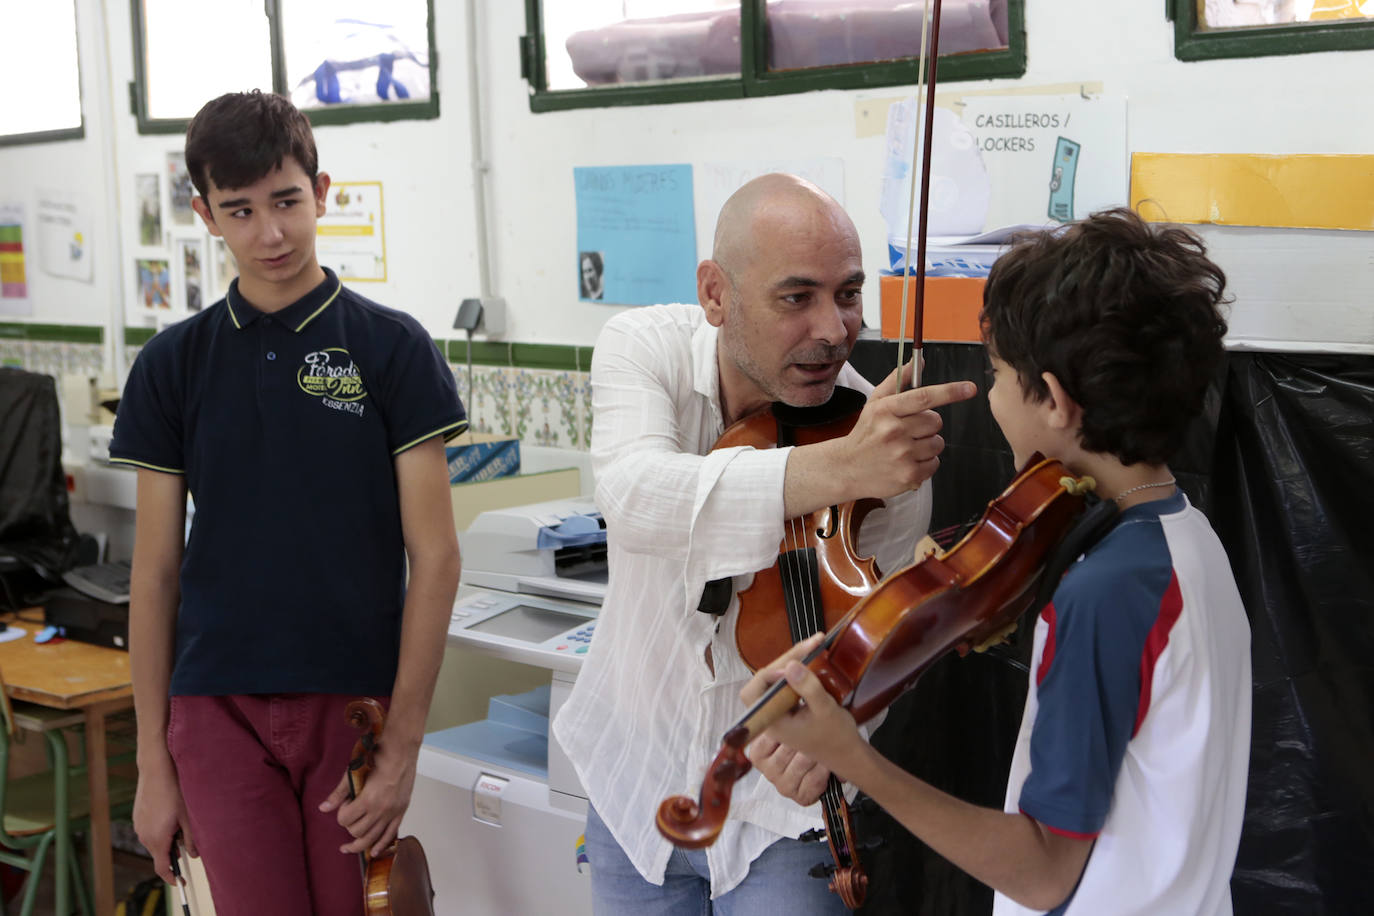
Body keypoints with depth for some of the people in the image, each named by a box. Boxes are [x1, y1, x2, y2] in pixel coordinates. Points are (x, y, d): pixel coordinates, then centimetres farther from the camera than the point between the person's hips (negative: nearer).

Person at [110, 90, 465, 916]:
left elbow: (433, 554, -4)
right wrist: (152, 758, 4)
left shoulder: (393, 349, -2)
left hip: (355, 703, -1)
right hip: (219, 713, 1)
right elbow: (157, 570, 6)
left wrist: (403, 745, -8)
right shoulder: (173, 364, 4)